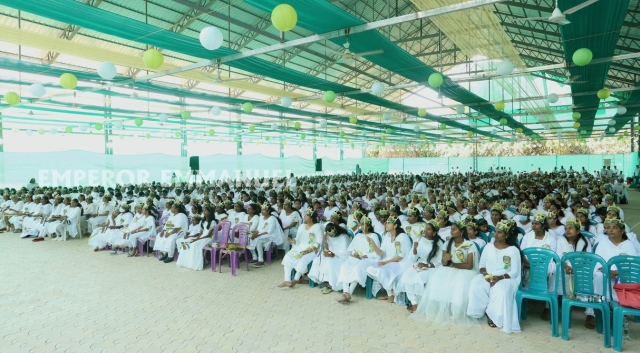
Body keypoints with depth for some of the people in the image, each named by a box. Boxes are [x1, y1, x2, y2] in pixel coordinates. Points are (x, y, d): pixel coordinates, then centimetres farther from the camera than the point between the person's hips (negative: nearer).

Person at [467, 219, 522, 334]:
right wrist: (485, 274, -13)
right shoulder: (488, 247, 10)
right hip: (487, 277, 3)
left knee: (501, 291, -37)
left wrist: (500, 277, -21)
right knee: (475, 285, -28)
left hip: (505, 278, -3)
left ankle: (493, 315, -12)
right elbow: (481, 264, 9)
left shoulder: (513, 250, -1)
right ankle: (488, 311, -10)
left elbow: (514, 272, -7)